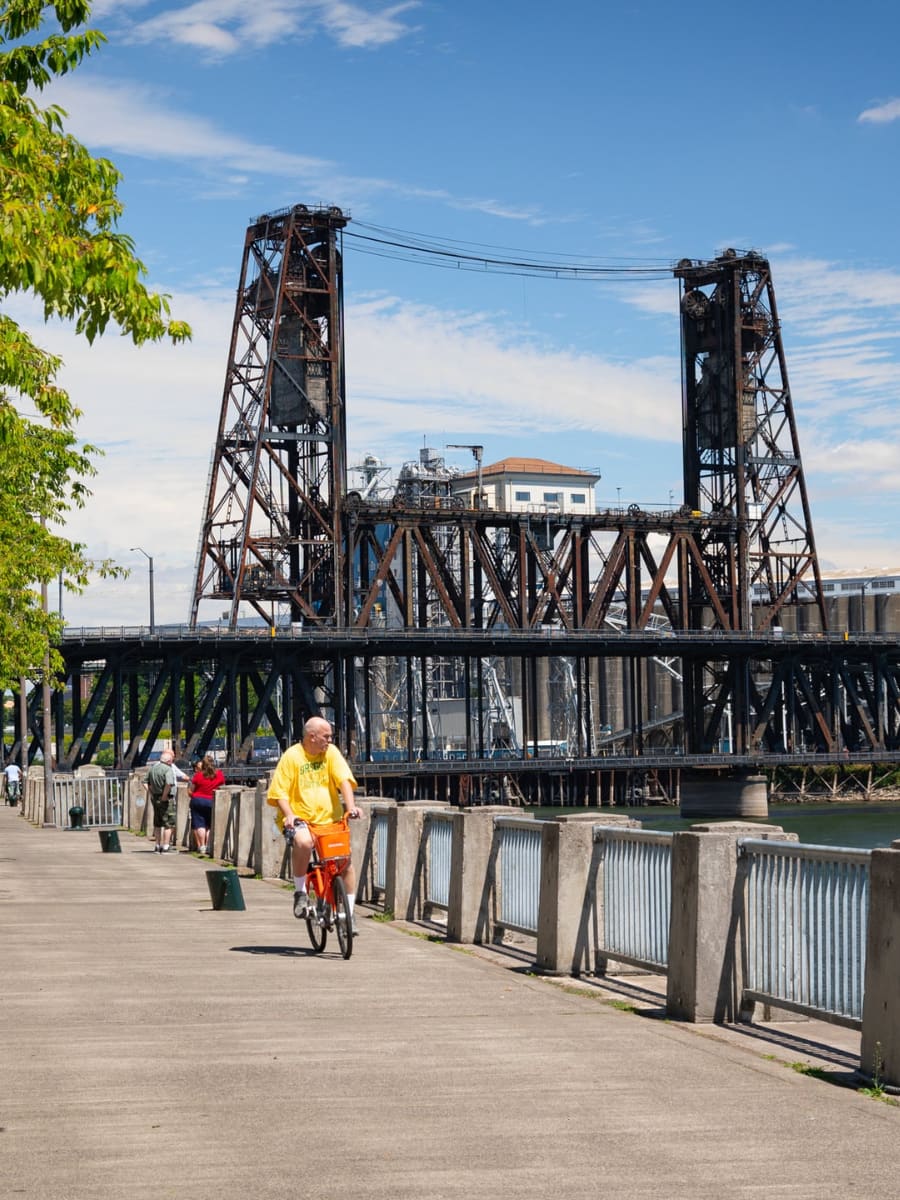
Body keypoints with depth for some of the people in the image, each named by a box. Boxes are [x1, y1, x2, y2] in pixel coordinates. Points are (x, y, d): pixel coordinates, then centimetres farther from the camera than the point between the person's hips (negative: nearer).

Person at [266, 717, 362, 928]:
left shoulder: (331, 752, 5)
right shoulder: (292, 756, -3)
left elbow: (344, 781, -5)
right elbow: (279, 793, -4)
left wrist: (351, 806, -21)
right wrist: (289, 815, -20)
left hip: (330, 818, 4)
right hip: (300, 818, -3)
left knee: (346, 860, -10)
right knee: (303, 842, -36)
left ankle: (349, 911, 7)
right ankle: (300, 892, -15)